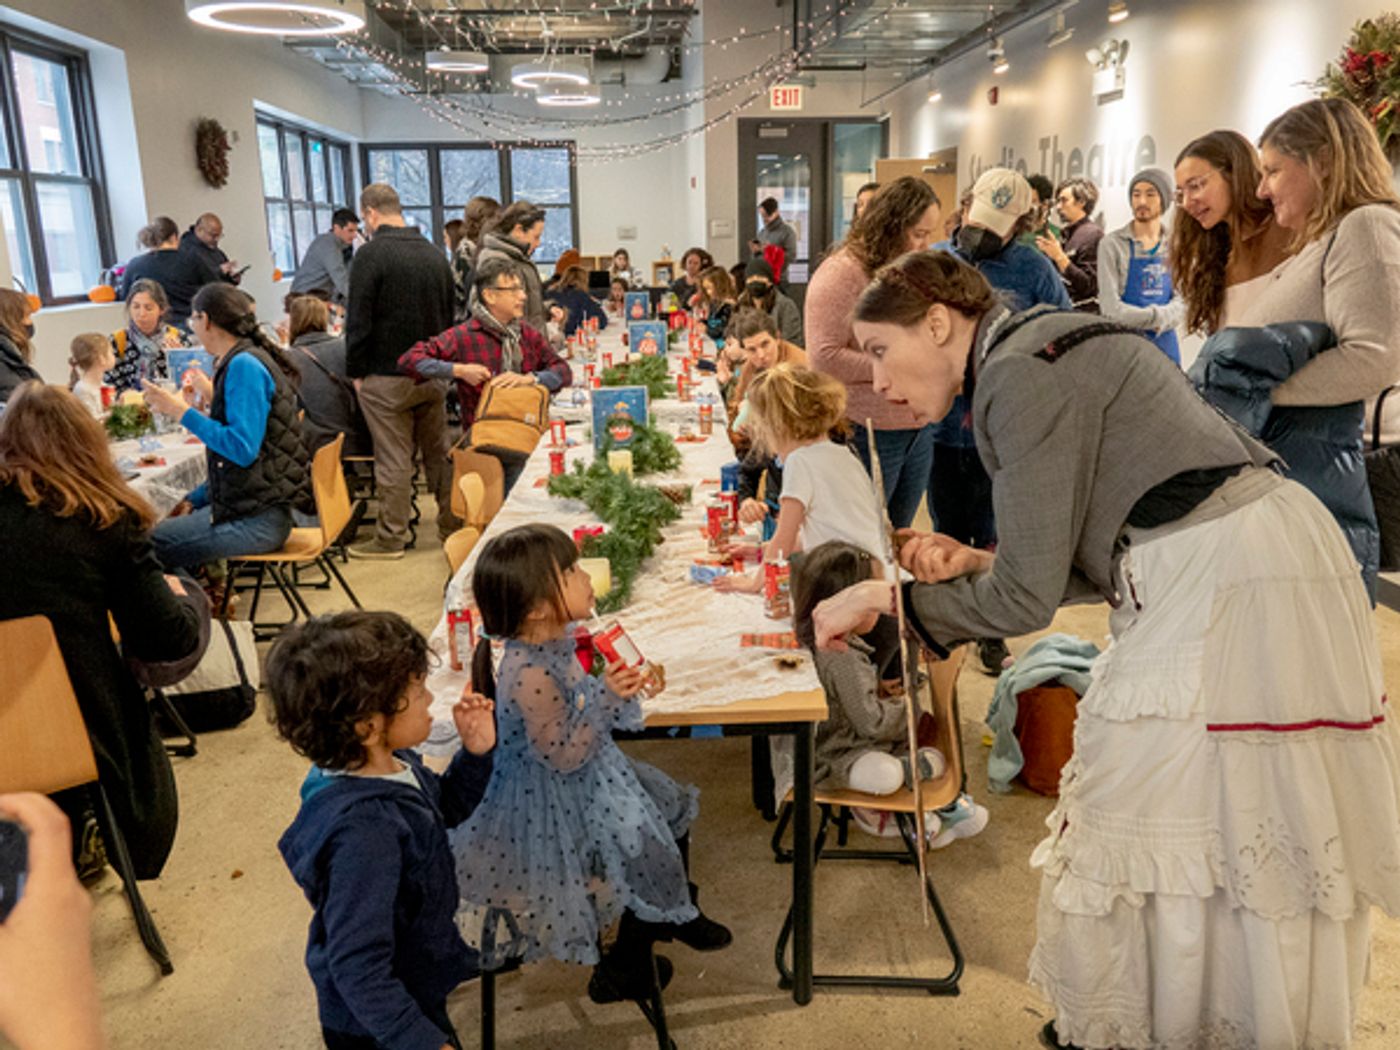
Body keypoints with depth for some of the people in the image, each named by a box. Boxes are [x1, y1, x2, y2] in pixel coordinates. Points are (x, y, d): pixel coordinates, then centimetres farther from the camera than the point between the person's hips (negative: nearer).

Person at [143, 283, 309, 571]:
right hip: (243, 506, 10)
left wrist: (182, 412, -16)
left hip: (257, 520, -10)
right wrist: (195, 499, 17)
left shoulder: (244, 367, -15)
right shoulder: (237, 363, 16)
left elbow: (243, 449, -24)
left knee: (147, 547, -10)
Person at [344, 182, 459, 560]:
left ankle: (391, 538, 9)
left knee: (393, 459, 0)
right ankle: (452, 526, 21)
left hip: (387, 376, -6)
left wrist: (356, 371, -4)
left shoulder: (372, 254, -12)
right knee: (438, 453, 13)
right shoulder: (435, 254, 8)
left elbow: (359, 321, -13)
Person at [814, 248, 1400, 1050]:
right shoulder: (1049, 348, 16)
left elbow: (1028, 598, -14)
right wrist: (971, 562, 4)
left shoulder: (1021, 373, -14)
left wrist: (885, 596, -3)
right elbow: (1091, 561, 16)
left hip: (1225, 584, -10)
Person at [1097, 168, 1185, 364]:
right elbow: (1111, 308, -11)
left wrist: (1160, 318, -16)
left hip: (1165, 343, 4)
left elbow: (1182, 302, 3)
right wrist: (1156, 317, -10)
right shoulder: (1111, 244, -4)